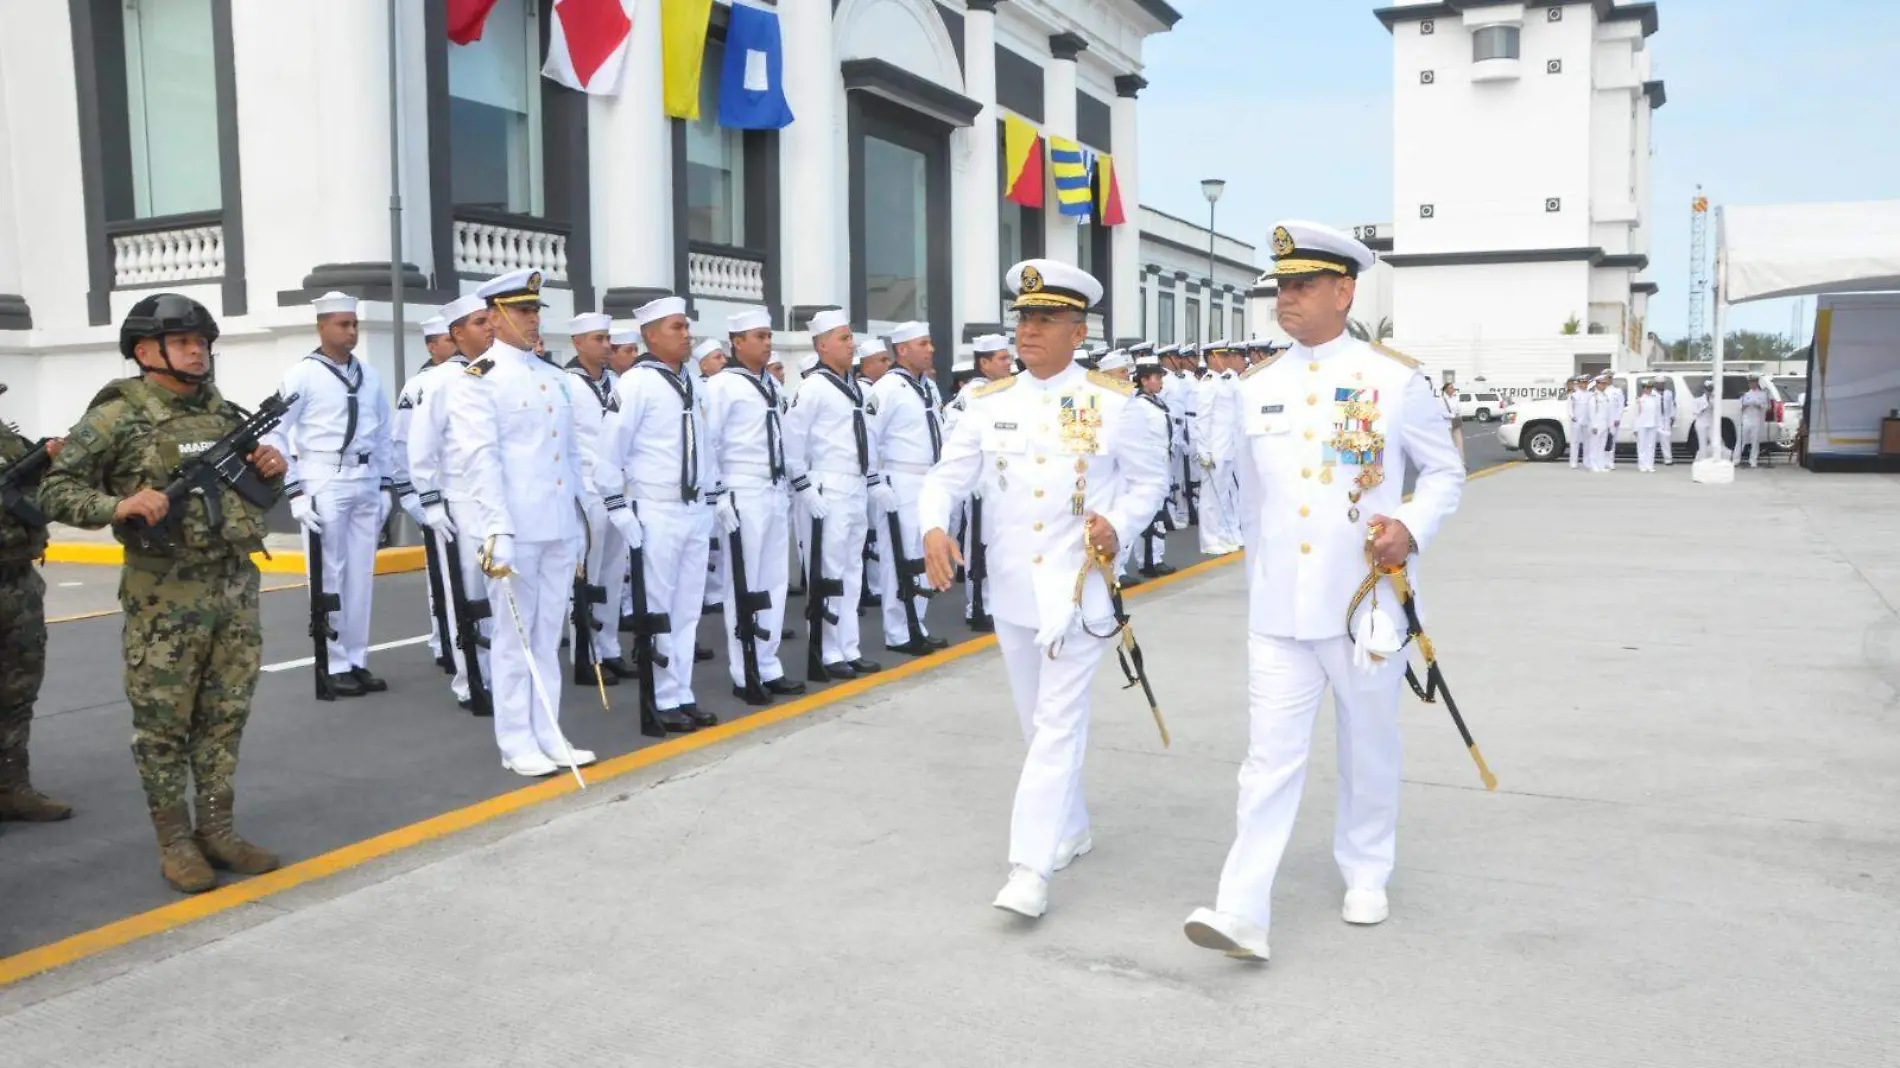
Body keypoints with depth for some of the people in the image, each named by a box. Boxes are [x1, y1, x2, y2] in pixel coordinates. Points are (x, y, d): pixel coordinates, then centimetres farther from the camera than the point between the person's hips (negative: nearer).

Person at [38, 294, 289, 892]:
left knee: (225, 717, 11)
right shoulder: (116, 417, -7)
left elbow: (262, 485, 21)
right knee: (163, 724, 3)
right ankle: (174, 843, 15)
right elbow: (56, 492, -6)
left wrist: (275, 469, -1)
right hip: (165, 596, -5)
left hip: (236, 586, 5)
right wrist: (119, 506, -22)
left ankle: (217, 830, 22)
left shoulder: (226, 413, 10)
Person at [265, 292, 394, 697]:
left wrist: (386, 485, 11)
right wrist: (295, 492, -10)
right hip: (324, 483, -5)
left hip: (365, 483, 5)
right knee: (329, 577, -1)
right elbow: (275, 434, -7)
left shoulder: (370, 375, 11)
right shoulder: (303, 374, -5)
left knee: (361, 575, 8)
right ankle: (335, 665, 6)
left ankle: (357, 661, 16)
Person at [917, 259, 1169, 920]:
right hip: (1012, 586, 4)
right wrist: (934, 528, -18)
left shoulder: (1116, 402, -4)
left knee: (1059, 723, -8)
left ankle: (1031, 867, -6)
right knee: (1036, 721, 16)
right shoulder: (988, 403, 4)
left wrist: (1119, 525, -15)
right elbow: (947, 477, 2)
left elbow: (1151, 479, 4)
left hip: (1079, 586, -4)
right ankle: (1072, 829, 36)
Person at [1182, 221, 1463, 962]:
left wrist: (1413, 527, -15)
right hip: (1277, 609, 2)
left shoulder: (1395, 378, -4)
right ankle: (1243, 914, -5)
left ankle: (1365, 876, 35)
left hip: (1366, 604, -2)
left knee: (1368, 749, 14)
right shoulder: (1254, 390, 6)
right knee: (1270, 757, -3)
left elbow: (1447, 470, 4)